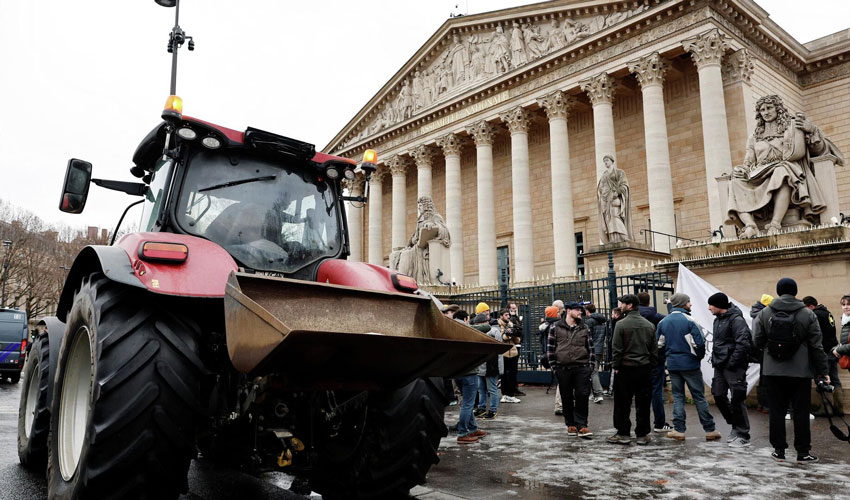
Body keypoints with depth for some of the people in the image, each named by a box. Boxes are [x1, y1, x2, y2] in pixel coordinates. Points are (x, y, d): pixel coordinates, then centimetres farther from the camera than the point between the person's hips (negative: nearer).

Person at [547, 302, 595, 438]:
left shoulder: (584, 328, 9)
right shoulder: (556, 328, 2)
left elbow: (590, 348, 11)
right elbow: (550, 347, 3)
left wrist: (590, 365, 3)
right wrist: (553, 366, -1)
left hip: (582, 368, 1)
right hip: (563, 369, -1)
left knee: (582, 396, -4)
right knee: (567, 398, 7)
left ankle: (581, 425, 3)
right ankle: (571, 424, 20)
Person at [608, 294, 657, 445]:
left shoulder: (621, 324, -11)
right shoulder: (649, 325, 6)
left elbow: (616, 348, -11)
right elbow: (654, 349, 9)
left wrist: (616, 366, -2)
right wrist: (651, 366, 14)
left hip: (626, 369, -4)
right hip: (645, 369, 5)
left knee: (622, 403, 5)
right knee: (643, 404, 10)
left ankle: (623, 434, 10)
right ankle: (642, 434, 15)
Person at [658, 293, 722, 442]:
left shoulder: (663, 322, 5)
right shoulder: (689, 320, -11)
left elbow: (659, 344, 7)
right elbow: (699, 342, -15)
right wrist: (699, 356, 2)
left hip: (672, 365, 4)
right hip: (690, 364, -4)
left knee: (678, 396, 10)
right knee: (699, 396, 5)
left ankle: (679, 430, 7)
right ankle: (710, 430, 12)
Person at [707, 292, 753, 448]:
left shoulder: (736, 320, -14)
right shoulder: (718, 320, 15)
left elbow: (743, 343, -21)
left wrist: (731, 362, -19)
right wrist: (715, 359, 13)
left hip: (734, 367, -9)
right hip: (720, 366, 9)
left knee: (737, 400, -4)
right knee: (719, 396, 10)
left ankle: (743, 436, 6)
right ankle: (735, 426, 27)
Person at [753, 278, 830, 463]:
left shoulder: (764, 314, -3)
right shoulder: (807, 314, -4)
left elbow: (758, 341, -2)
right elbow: (816, 346, -3)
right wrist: (823, 371, 4)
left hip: (774, 372, 1)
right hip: (801, 372, -1)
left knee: (777, 410, 8)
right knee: (801, 411, 7)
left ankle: (779, 450, 13)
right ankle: (803, 452, 14)